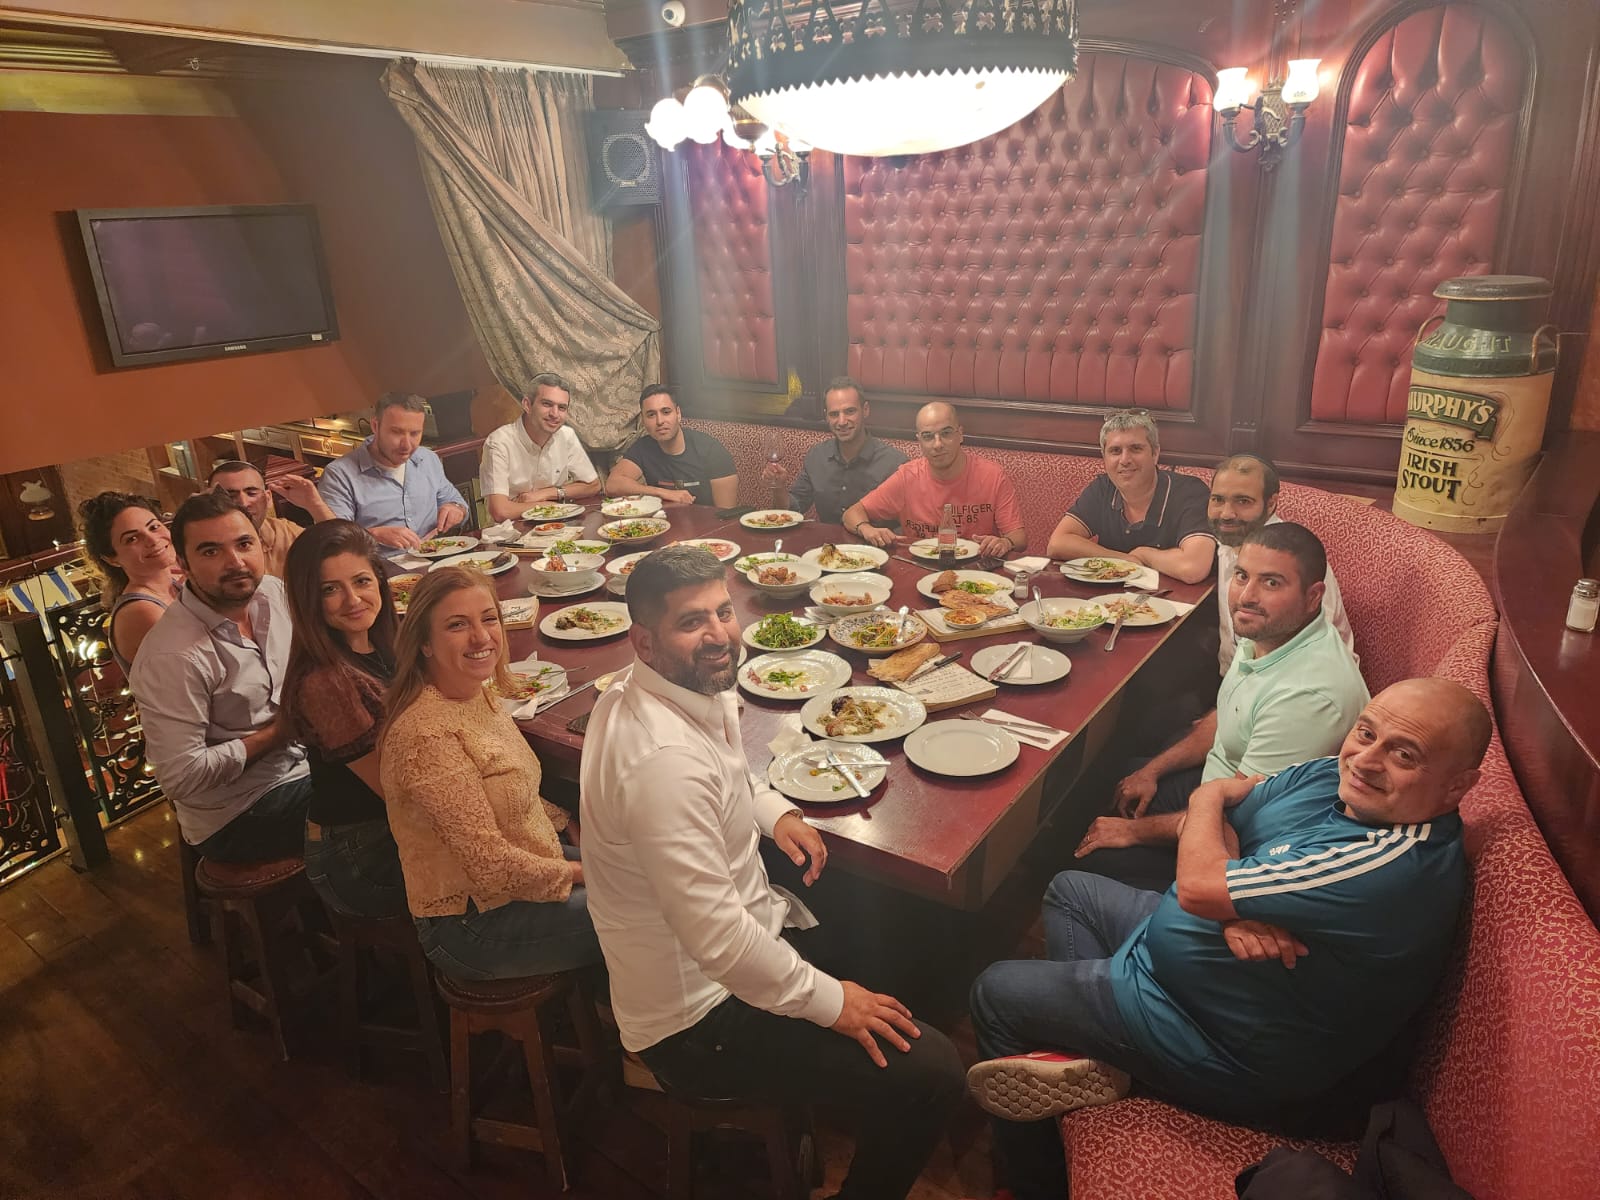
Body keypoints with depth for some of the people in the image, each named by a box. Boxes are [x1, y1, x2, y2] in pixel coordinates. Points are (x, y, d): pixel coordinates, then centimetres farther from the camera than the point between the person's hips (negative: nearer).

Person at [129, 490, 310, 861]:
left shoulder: (273, 592, -3)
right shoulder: (173, 657, -23)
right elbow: (180, 777, -23)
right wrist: (277, 731, -16)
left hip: (300, 758, 7)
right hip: (238, 817, -7)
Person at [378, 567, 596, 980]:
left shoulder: (479, 692, 0)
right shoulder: (425, 735, -28)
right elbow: (492, 867, -26)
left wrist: (573, 829, 3)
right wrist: (578, 873, -13)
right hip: (472, 925, -8)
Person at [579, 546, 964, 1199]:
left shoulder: (695, 690, -3)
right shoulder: (664, 757, -34)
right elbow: (716, 938, -33)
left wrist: (774, 811, 0)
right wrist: (829, 1002, -20)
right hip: (697, 1019, -10)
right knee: (930, 1072, -14)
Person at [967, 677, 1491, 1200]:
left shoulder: (1396, 866, -36)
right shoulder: (1331, 776, -9)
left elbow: (1197, 886, -33)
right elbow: (1213, 824, -1)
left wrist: (1213, 796, -12)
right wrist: (1234, 906, -23)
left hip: (1230, 1060, -9)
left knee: (995, 991, 1)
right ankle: (1096, 1061, 9)